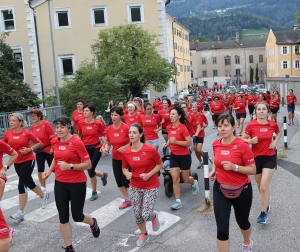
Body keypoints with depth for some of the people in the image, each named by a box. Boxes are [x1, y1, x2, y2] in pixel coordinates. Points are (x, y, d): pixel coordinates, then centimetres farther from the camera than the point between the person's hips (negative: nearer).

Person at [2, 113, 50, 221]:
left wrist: (29, 149, -17)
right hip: (17, 162, 5)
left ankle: (20, 213, -3)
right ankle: (44, 196, 44)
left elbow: (39, 143, -3)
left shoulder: (27, 132, -13)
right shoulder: (7, 133, -3)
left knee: (21, 185, -10)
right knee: (29, 183, 18)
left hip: (28, 160, -5)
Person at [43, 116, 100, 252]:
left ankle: (93, 223, 43)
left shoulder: (77, 142, -18)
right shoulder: (54, 142, 0)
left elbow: (88, 165, -15)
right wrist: (49, 171, 6)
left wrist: (70, 166, -25)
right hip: (60, 183, 5)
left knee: (77, 216, 7)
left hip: (77, 183, -5)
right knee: (63, 217, 8)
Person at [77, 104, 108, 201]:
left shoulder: (97, 123, -11)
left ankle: (94, 192, 17)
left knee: (91, 170, -5)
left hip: (96, 148, -3)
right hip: (85, 148, 4)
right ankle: (103, 175, 40)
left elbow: (104, 135, -1)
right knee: (90, 170, 6)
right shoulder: (80, 123, -3)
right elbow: (79, 135, 10)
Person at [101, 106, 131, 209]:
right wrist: (105, 149, -14)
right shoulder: (109, 129, -4)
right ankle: (127, 200, 30)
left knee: (126, 180, -3)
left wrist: (125, 147, -22)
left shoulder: (126, 127, -19)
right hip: (116, 159, 5)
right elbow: (108, 143, 7)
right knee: (119, 180, 10)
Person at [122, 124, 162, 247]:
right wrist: (127, 173, -15)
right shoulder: (126, 152, -8)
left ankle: (154, 215, 29)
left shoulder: (150, 150, -19)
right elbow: (124, 168, 7)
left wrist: (149, 174, -20)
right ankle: (144, 234, 39)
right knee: (137, 214, 11)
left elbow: (160, 165, -7)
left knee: (146, 215, -8)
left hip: (151, 187, -4)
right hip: (134, 187, 4)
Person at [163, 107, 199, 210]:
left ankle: (194, 183, 46)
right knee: (175, 178, -2)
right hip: (174, 156, 5)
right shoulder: (169, 128, 0)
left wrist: (176, 142, -29)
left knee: (185, 179, 10)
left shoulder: (183, 127, -19)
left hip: (184, 156, -5)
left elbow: (189, 143, -21)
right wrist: (167, 143, -2)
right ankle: (178, 201, 7)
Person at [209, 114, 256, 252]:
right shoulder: (216, 144, -5)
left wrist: (234, 167, -29)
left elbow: (252, 169, -16)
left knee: (242, 221, 24)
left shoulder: (242, 145, -20)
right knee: (222, 229, -3)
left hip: (241, 190, -2)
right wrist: (214, 170, -2)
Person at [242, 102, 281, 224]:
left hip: (269, 158, 0)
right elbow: (242, 140, -5)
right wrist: (251, 141, -25)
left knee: (264, 187, -9)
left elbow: (279, 132, 17)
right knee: (260, 186, 16)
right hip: (256, 158, 1)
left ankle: (263, 213, 7)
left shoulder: (273, 124, -6)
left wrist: (275, 142, 0)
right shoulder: (251, 125, -12)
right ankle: (266, 203, 45)